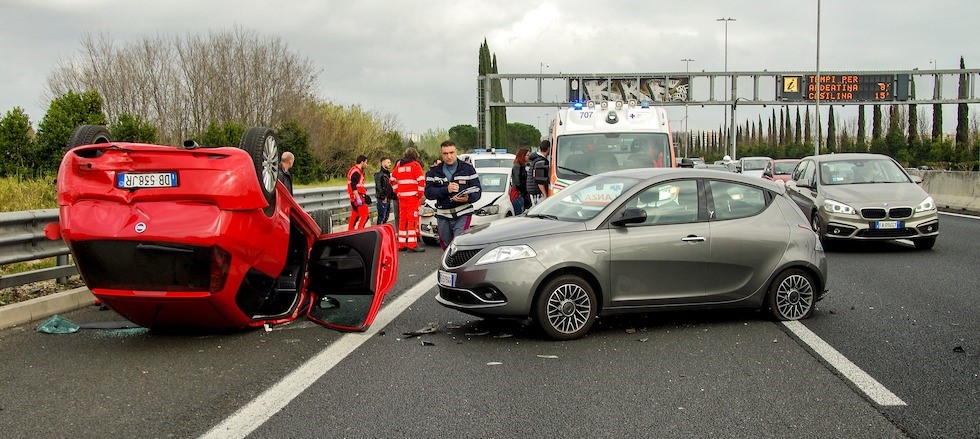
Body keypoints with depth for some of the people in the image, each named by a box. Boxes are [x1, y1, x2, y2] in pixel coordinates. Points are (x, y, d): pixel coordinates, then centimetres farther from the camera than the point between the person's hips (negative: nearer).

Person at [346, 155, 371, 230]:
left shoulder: (353, 169, 16)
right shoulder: (356, 172, -17)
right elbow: (353, 186, -24)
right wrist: (358, 198, -26)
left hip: (354, 197, 10)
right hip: (357, 196, -10)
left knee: (355, 215, 14)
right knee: (365, 215, -10)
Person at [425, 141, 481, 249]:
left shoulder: (468, 169, 3)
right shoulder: (434, 172, 7)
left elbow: (477, 190, -1)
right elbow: (428, 192, -4)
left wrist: (468, 198, -23)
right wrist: (446, 190, -20)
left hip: (463, 215, -3)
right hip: (443, 216, 3)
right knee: (447, 247, 11)